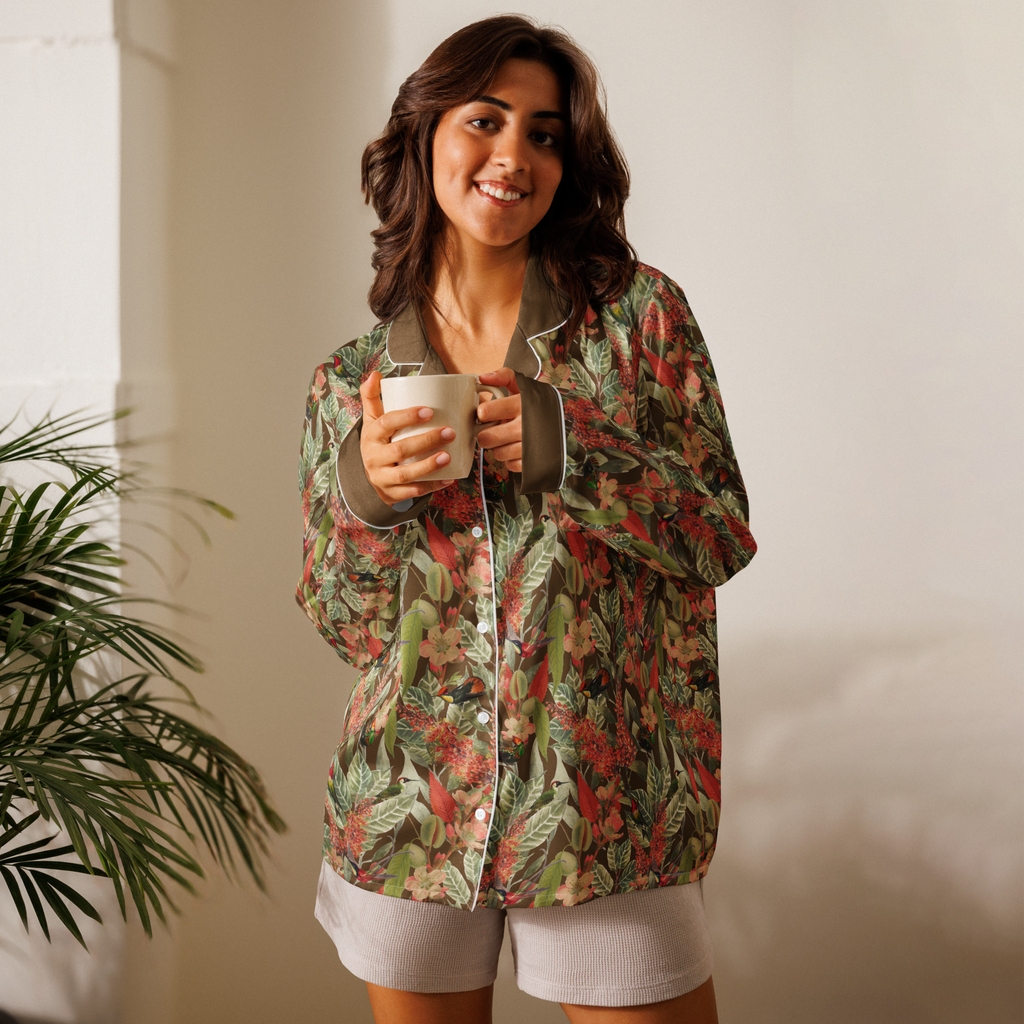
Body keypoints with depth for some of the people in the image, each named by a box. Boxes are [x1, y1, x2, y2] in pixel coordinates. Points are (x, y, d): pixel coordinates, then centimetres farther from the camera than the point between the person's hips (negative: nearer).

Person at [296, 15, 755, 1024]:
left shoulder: (640, 315, -2)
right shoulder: (350, 383, 3)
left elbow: (723, 534, -4)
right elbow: (342, 621, 5)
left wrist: (566, 445, -18)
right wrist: (366, 493, -14)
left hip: (605, 815, -1)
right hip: (406, 817, 2)